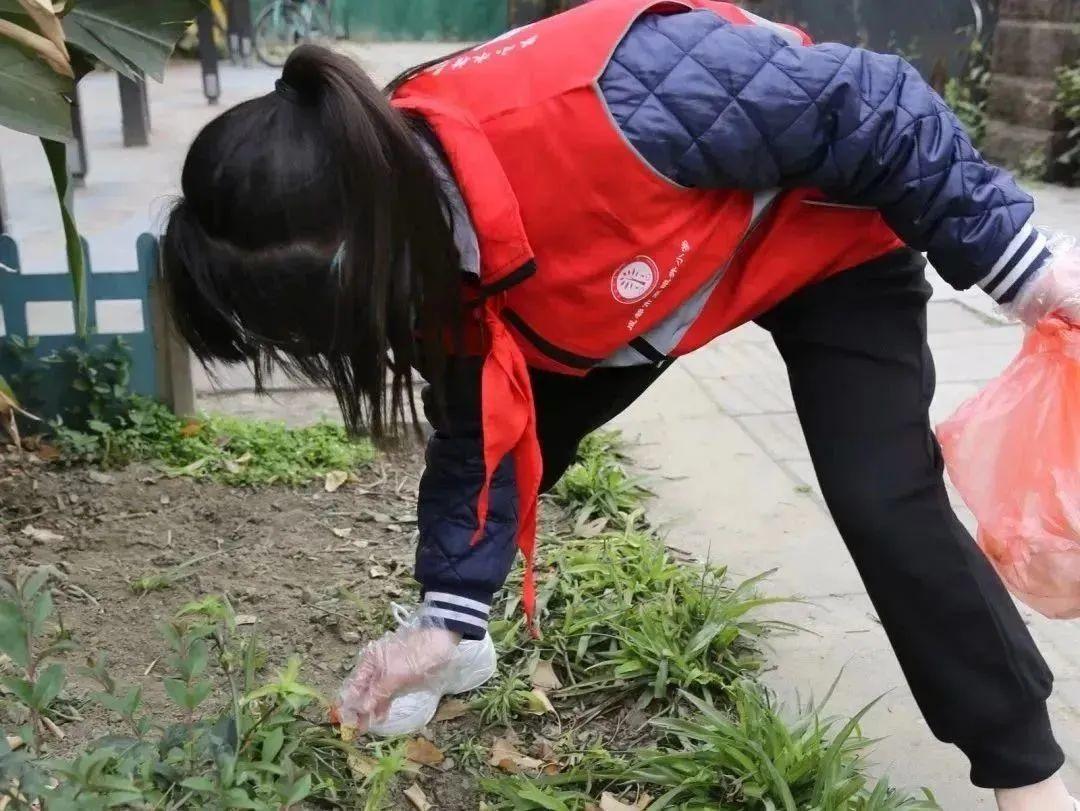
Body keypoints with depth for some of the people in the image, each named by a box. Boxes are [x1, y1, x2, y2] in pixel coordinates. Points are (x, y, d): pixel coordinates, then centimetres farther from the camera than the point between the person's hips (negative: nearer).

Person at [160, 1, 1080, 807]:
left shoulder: (603, 103, -44)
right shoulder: (425, 227, -19)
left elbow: (870, 106, -29)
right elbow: (478, 431, -6)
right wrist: (445, 618, -2)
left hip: (830, 227, -5)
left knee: (882, 498, -15)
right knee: (508, 429, 1)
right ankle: (467, 652, 26)